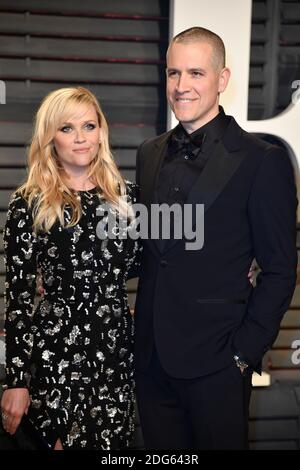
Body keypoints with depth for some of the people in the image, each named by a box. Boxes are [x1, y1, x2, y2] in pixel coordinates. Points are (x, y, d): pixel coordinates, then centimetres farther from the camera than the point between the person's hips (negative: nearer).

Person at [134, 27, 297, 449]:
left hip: (216, 362, -5)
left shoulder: (263, 162, -9)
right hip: (151, 357, 5)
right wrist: (143, 333, 8)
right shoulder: (150, 154, 8)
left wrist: (244, 352, -11)